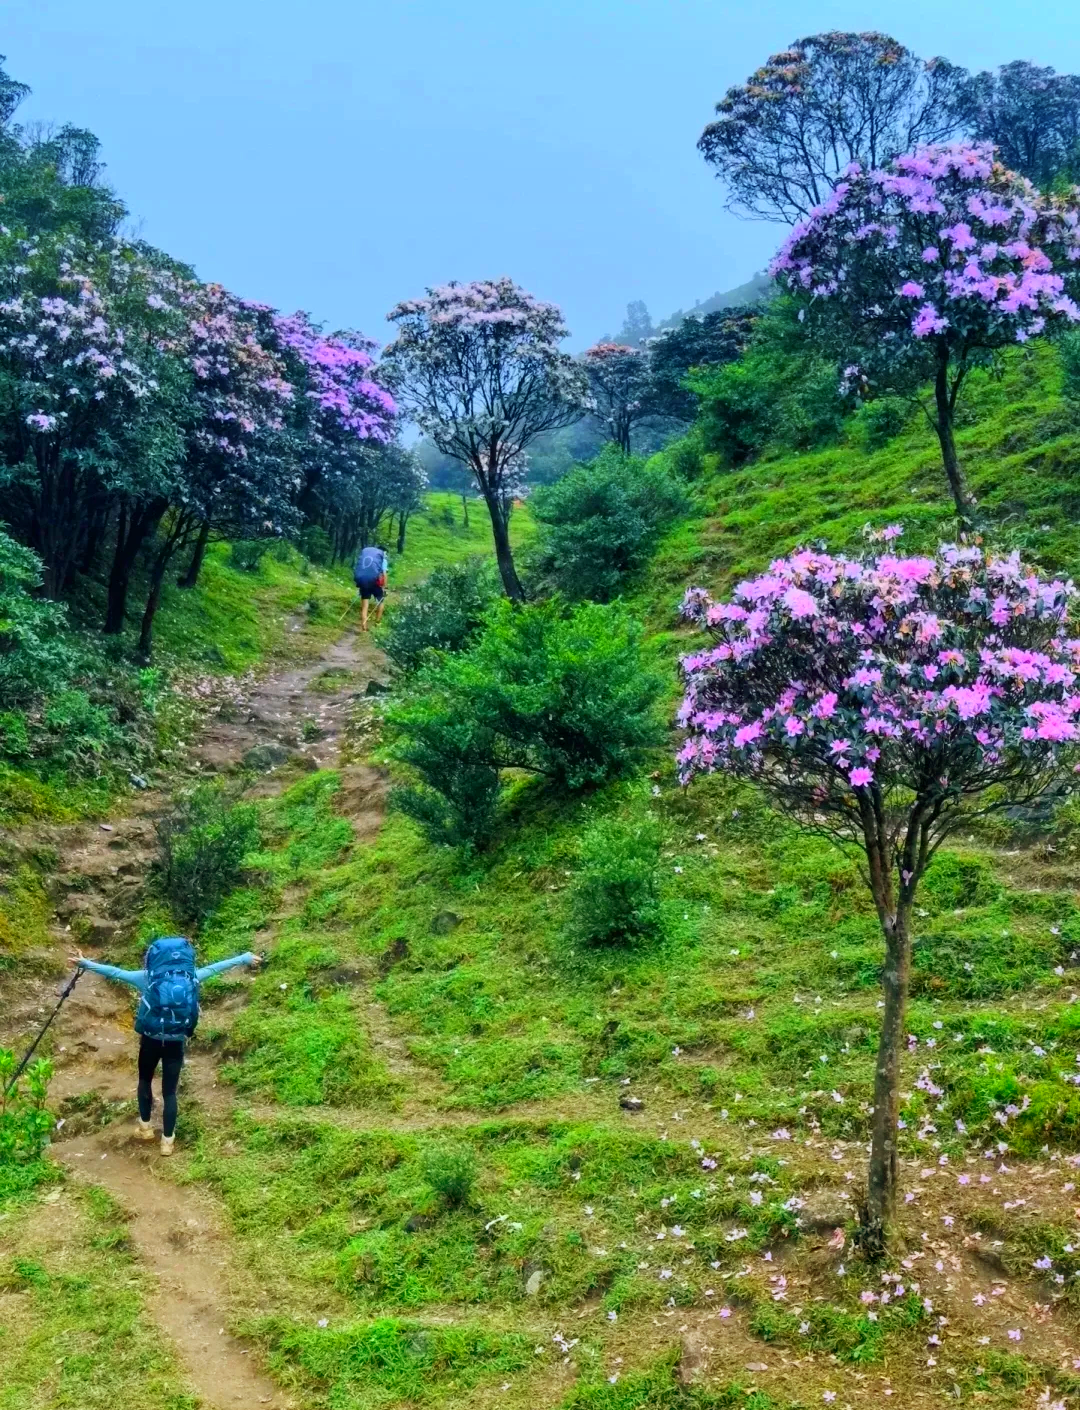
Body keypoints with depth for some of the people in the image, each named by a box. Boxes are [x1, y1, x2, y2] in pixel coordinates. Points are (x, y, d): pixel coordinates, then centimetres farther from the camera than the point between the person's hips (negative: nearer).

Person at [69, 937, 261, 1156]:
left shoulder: (147, 978, -8)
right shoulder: (191, 976, -4)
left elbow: (115, 972, -9)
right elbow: (217, 967, 7)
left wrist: (85, 963, -5)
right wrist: (246, 958, 18)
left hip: (151, 1040, -1)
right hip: (176, 1042, 1)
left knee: (145, 1080, 26)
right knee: (170, 1091, 12)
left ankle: (145, 1127, 31)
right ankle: (168, 1140, 16)